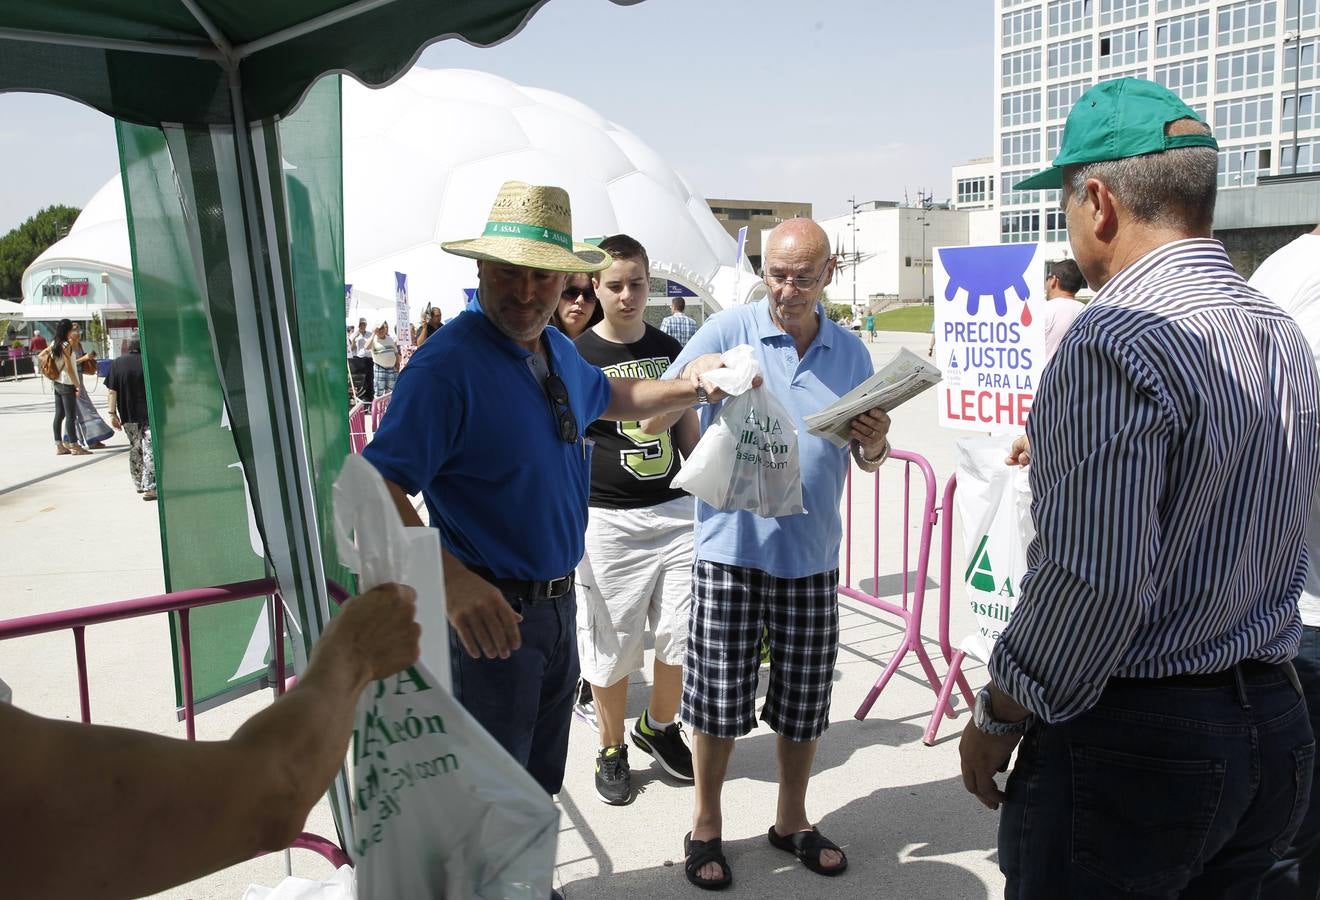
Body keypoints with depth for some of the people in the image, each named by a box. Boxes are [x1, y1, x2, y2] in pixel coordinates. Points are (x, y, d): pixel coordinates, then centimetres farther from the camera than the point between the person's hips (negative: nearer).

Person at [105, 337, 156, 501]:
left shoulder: (116, 364, 0)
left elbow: (111, 391, -2)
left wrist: (113, 414, 3)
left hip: (128, 416, 4)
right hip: (150, 414, -4)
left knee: (135, 449, 19)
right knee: (150, 450, -4)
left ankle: (139, 484, 27)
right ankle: (150, 487, -11)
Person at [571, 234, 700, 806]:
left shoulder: (669, 349, 9)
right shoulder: (576, 357, -4)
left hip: (676, 510, 4)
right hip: (607, 518, -4)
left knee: (685, 633, 6)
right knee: (610, 641, 5)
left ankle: (659, 725, 32)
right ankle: (612, 749, 26)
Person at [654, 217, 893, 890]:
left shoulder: (851, 354, 8)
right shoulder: (727, 331, -4)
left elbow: (864, 460, 13)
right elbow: (650, 421, -7)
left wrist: (875, 445, -11)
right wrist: (692, 379, -27)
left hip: (811, 554, 3)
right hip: (731, 549, -3)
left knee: (804, 704, 12)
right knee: (718, 699, 5)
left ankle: (791, 821, 35)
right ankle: (705, 827, 26)